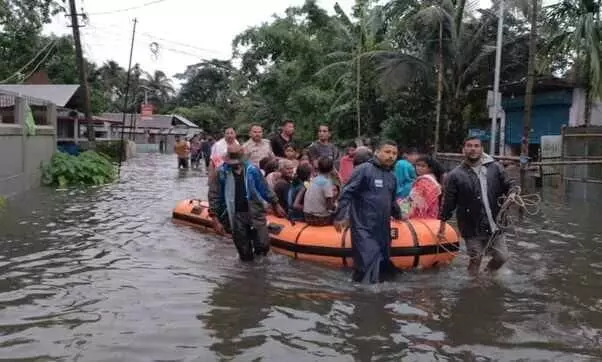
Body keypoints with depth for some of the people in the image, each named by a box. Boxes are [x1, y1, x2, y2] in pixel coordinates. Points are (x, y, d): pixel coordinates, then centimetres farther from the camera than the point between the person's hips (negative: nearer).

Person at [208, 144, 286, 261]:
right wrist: (215, 219, -10)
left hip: (255, 212, 1)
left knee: (263, 245, -6)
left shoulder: (252, 169, -2)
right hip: (236, 215, -1)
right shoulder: (221, 172, -6)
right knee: (245, 255, 5)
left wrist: (275, 204, 13)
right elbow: (214, 196, -6)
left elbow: (265, 189, 8)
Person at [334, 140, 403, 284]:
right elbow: (346, 192, -12)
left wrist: (398, 214, 42)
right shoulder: (364, 169, -9)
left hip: (382, 228, 8)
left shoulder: (391, 176, 14)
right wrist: (340, 216, -18)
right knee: (368, 263, -14)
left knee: (382, 263, 11)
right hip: (364, 227, -8)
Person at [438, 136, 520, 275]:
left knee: (502, 257, 11)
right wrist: (442, 225, 0)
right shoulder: (455, 175, -7)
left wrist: (512, 193, -17)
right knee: (476, 260, 6)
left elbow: (509, 184, 7)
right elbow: (448, 203, -3)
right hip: (473, 229, -3)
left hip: (494, 226, 3)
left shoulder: (495, 168, 0)